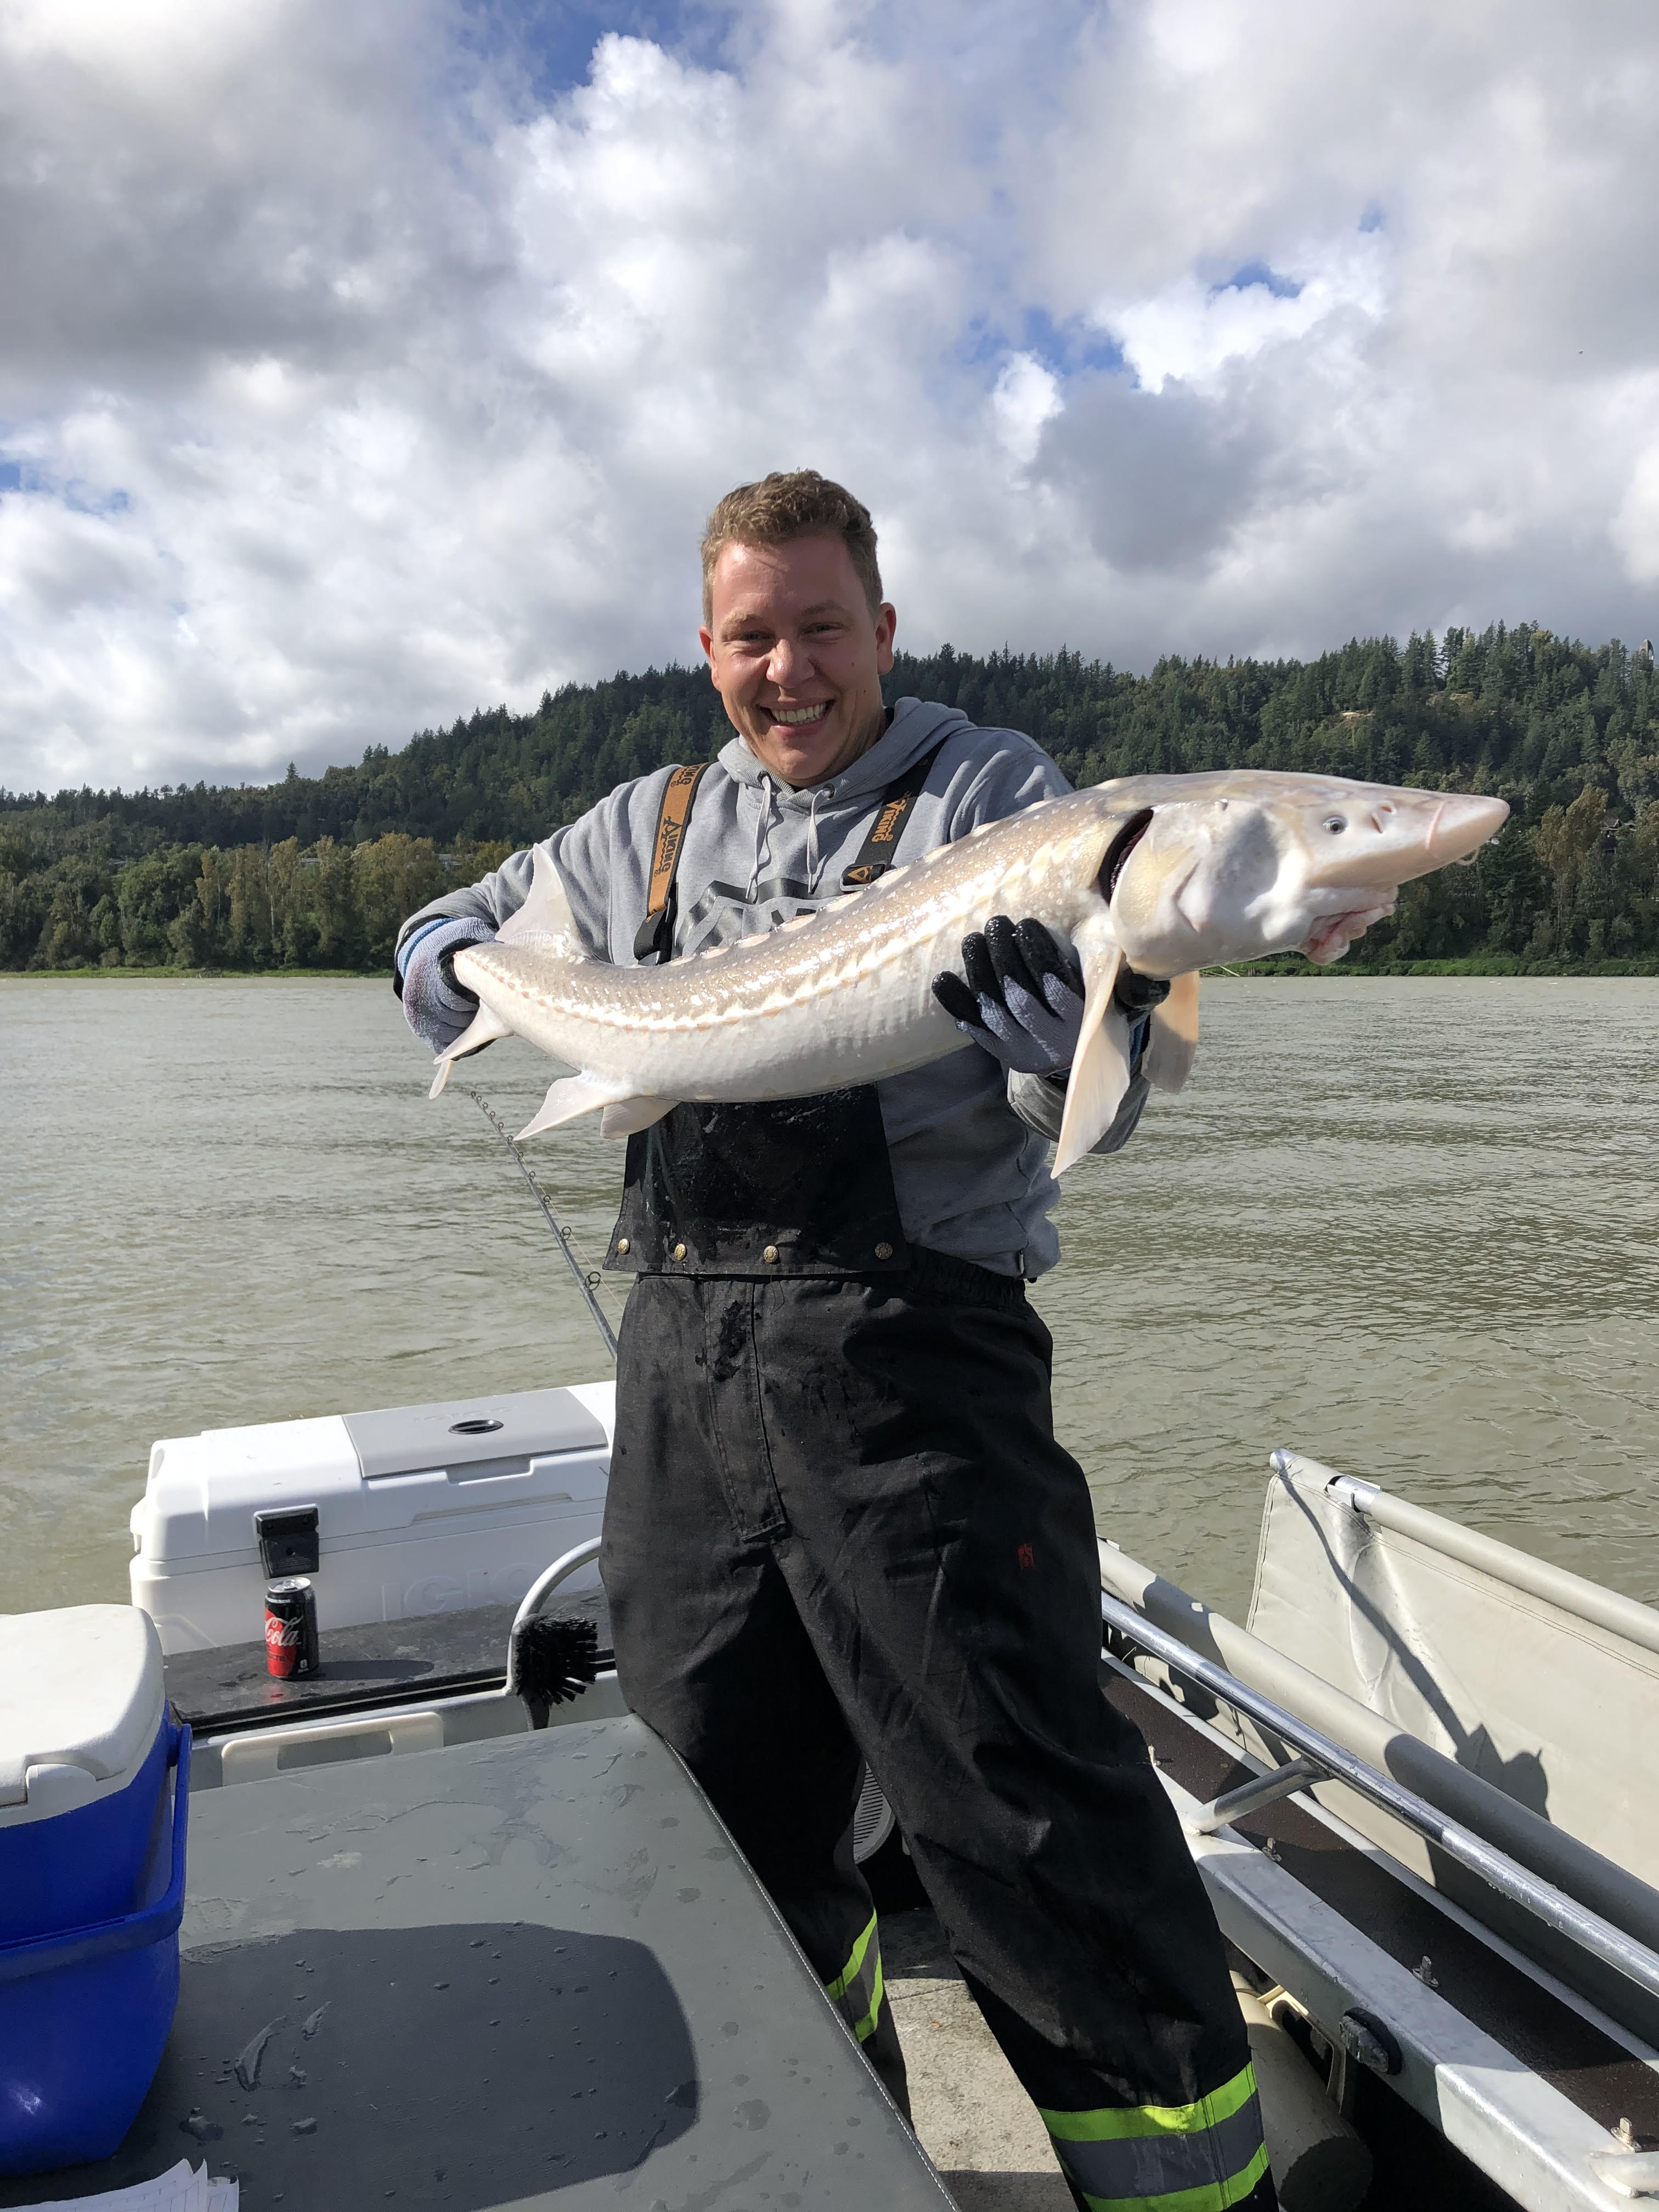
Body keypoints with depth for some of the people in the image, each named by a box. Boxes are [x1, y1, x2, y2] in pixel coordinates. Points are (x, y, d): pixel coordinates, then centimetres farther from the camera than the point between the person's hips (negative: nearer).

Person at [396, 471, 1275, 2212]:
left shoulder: (990, 793, -1)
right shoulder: (654, 829, 14)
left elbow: (1101, 1108, -11)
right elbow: (442, 939, 26)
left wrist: (1036, 1016, -33)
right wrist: (465, 975, 3)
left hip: (899, 1355, -5)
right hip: (684, 1356, 6)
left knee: (1016, 1794, -9)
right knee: (717, 1781, 18)